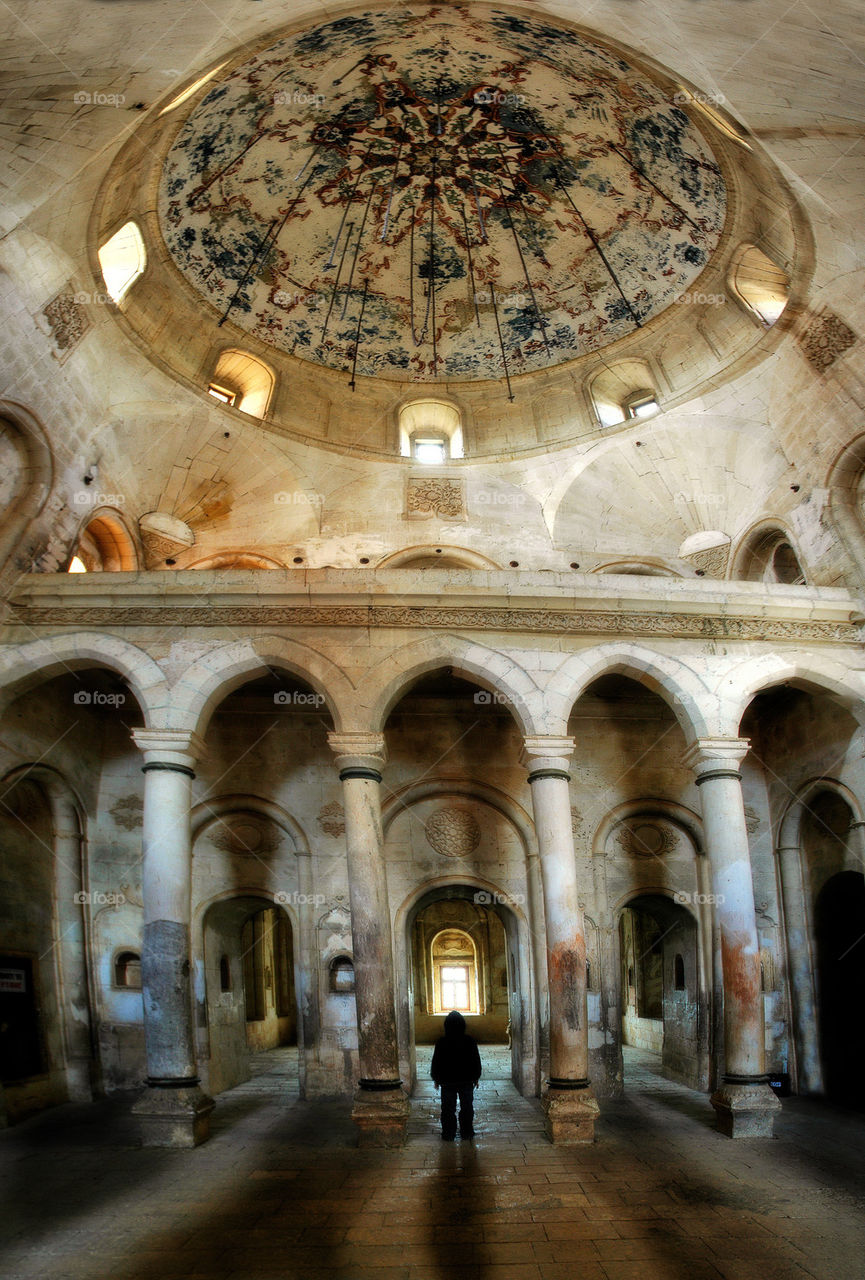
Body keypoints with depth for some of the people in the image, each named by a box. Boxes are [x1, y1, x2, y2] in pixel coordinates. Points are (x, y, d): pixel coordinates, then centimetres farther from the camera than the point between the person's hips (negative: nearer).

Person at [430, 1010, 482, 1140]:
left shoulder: (441, 1042, -11)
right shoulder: (470, 1040, -7)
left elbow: (436, 1062, -4)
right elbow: (476, 1060, 1)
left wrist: (436, 1079, 9)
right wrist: (476, 1078, 12)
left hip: (447, 1081, -1)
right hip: (467, 1081, 1)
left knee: (448, 1108, 8)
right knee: (467, 1107, 14)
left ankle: (448, 1134, 10)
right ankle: (467, 1132, 19)